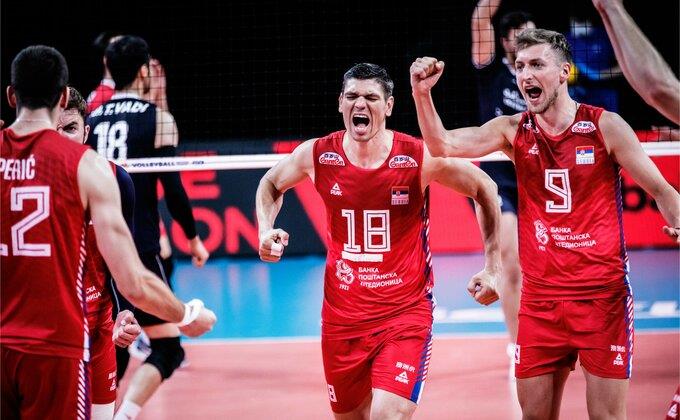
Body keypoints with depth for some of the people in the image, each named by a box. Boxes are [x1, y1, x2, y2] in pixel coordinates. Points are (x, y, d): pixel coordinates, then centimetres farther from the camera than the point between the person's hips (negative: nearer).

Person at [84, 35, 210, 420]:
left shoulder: (92, 120, 10)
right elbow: (173, 188, -6)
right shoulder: (158, 119, -3)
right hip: (139, 250, -6)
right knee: (166, 348, -4)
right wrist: (194, 238, 8)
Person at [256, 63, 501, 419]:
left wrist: (492, 269, -2)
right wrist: (266, 232, -2)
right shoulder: (317, 155, -5)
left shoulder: (420, 158, -13)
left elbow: (484, 190, 1)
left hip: (405, 312, -3)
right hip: (341, 315, 3)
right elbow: (271, 183, 16)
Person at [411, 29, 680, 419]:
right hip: (540, 298, 3)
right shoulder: (513, 131, 4)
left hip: (602, 295, -3)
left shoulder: (605, 126, -4)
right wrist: (423, 94, -22)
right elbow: (444, 145, -6)